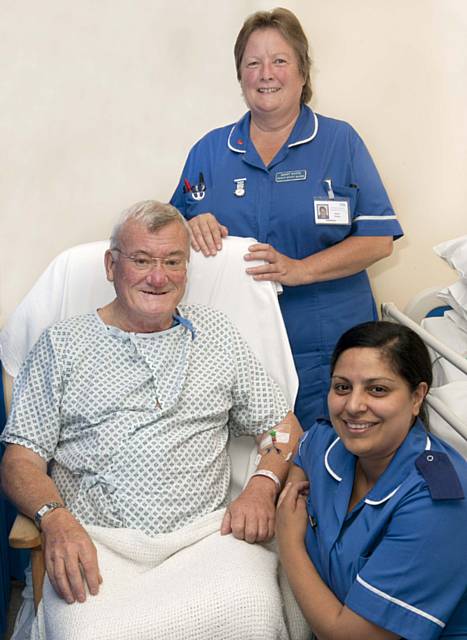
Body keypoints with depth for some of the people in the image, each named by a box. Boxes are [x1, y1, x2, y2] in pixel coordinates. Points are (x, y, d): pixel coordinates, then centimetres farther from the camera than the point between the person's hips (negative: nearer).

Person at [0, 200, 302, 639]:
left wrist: (262, 486, -4)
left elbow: (283, 426, 18)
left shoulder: (216, 335, 16)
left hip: (206, 533, 1)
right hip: (95, 540, -1)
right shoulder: (62, 344, 11)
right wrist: (56, 519, -14)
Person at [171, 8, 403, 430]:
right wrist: (193, 227, -10)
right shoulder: (209, 150, 11)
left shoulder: (342, 142, 2)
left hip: (326, 350, -2)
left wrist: (299, 269, -17)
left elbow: (378, 240, -4)